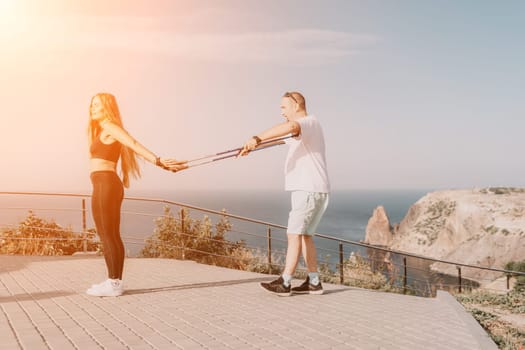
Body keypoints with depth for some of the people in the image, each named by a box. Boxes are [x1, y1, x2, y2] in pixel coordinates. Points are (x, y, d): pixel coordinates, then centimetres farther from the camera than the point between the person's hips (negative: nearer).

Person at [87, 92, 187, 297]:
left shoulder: (109, 127, -5)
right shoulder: (105, 130, 23)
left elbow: (134, 145, -19)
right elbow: (133, 147, 14)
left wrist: (158, 161, -31)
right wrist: (159, 163, 6)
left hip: (105, 184, -10)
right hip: (108, 185, 10)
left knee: (106, 235, -7)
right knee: (112, 236, 9)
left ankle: (113, 284, -3)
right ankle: (115, 282, 14)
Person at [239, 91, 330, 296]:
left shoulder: (309, 121, -11)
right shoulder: (301, 130, 24)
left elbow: (290, 127, -32)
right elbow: (284, 139, 27)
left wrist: (257, 138, -38)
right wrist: (254, 145, 19)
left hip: (309, 189, -10)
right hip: (308, 189, 10)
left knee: (294, 234, -10)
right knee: (305, 235, 11)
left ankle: (284, 283, -7)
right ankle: (314, 283, 15)